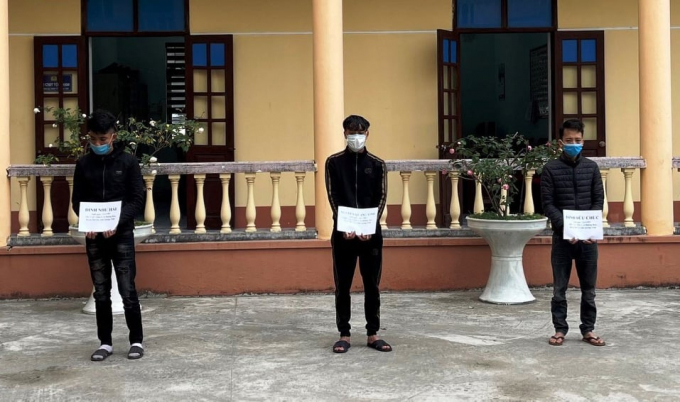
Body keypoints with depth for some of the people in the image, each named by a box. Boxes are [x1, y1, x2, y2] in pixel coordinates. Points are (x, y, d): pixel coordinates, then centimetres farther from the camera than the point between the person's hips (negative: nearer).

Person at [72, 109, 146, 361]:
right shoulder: (84, 164, 5)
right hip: (94, 237, 3)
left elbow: (137, 199, -4)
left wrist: (117, 222, -18)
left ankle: (136, 340, 10)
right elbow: (77, 201, 7)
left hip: (122, 234, -3)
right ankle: (105, 342, 17)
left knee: (127, 290, -3)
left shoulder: (128, 162, -2)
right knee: (101, 292, 7)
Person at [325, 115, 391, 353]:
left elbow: (381, 198, 0)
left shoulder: (377, 164, 5)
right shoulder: (334, 162, 3)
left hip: (371, 232, 1)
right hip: (343, 232, 0)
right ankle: (344, 335, 13)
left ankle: (373, 334, 15)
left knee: (372, 285, 5)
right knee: (342, 286, 4)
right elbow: (333, 197, -3)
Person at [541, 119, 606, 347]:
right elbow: (548, 204, -5)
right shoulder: (551, 169, -1)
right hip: (562, 236, -2)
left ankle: (588, 329, 18)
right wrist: (565, 227, -19)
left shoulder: (591, 167, 6)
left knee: (588, 287, 8)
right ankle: (560, 329, 15)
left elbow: (598, 201, 4)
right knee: (560, 287, 5)